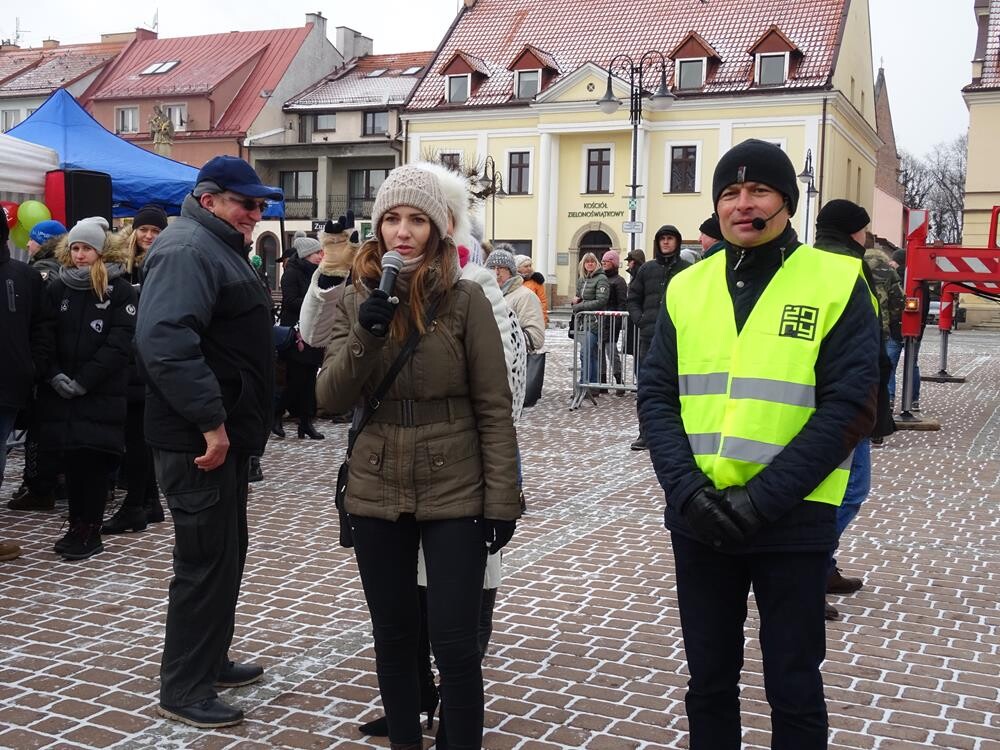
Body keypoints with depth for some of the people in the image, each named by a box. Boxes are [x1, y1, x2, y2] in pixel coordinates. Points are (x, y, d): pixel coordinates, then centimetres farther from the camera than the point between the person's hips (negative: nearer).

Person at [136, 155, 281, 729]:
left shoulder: (222, 248, 18)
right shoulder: (188, 250, -17)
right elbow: (165, 342, -30)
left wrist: (281, 335, 19)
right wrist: (211, 421, -29)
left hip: (227, 431, 11)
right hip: (200, 438, -11)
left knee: (226, 553, 18)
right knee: (206, 560, -3)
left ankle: (211, 662, 33)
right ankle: (184, 689, 9)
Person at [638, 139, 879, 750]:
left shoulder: (839, 282, -6)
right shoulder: (687, 287, 6)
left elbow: (849, 407, -11)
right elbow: (657, 396, 3)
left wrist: (761, 498, -18)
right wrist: (687, 487, -13)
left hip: (794, 520, -3)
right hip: (696, 517, 4)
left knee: (794, 688, 11)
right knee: (708, 679, 17)